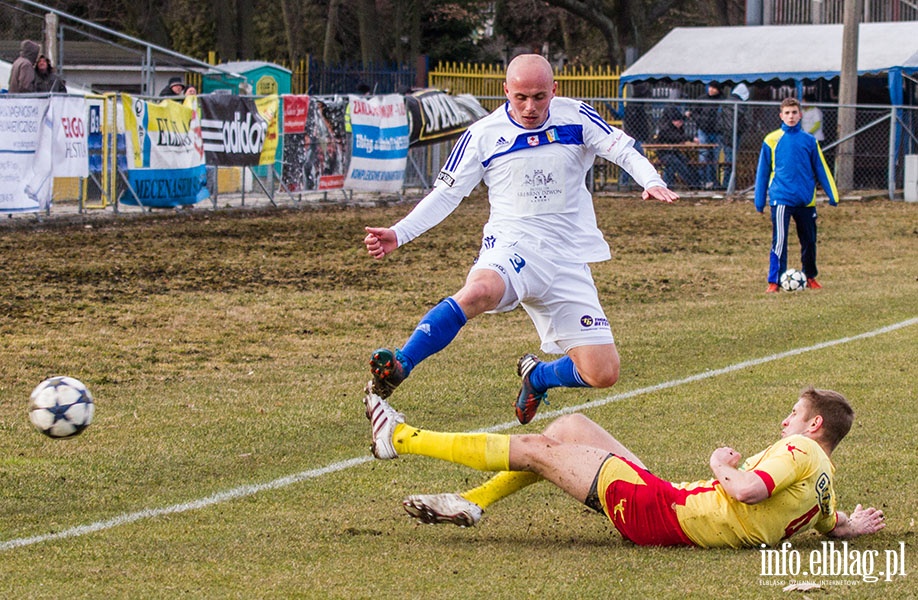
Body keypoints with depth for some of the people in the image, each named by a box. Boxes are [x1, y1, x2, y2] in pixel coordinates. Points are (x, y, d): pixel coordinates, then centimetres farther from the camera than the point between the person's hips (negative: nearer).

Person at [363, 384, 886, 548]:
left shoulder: (799, 451, -16)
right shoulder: (826, 481, 10)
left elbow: (748, 490, -30)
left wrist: (723, 466, -13)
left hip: (661, 511, -10)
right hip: (670, 501, 10)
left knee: (535, 449, -3)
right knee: (571, 427, 17)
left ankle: (402, 439, 6)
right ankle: (473, 502, 19)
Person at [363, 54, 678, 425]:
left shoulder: (576, 117, 4)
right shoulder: (483, 135, 2)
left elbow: (624, 151, -1)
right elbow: (446, 194, 6)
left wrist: (651, 181, -23)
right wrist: (399, 234, -6)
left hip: (569, 261, 3)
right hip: (512, 247, -2)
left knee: (603, 374, -3)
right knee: (479, 290, -40)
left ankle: (537, 377, 28)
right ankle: (398, 368, -42)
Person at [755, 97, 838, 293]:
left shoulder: (809, 141, 5)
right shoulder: (772, 140, 0)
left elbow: (821, 169, 9)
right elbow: (763, 172, 6)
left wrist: (832, 195, 4)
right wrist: (759, 200, 5)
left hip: (806, 200, 3)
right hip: (781, 198, -3)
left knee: (809, 240, 11)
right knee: (779, 240, -10)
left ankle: (810, 277, 28)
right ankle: (774, 281, -5)